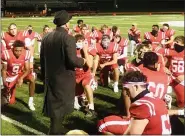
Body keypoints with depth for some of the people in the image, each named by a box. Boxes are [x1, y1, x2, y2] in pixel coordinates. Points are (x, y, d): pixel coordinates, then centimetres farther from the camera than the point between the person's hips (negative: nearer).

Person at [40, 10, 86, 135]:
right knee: (61, 104, 7)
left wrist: (44, 74, 21)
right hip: (64, 78, -6)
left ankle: (56, 128, 32)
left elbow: (42, 59, 10)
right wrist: (83, 61, -3)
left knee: (53, 103, 18)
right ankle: (56, 131, 16)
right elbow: (72, 60, -23)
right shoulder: (68, 38, -17)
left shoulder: (46, 37, 4)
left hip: (50, 77, 6)